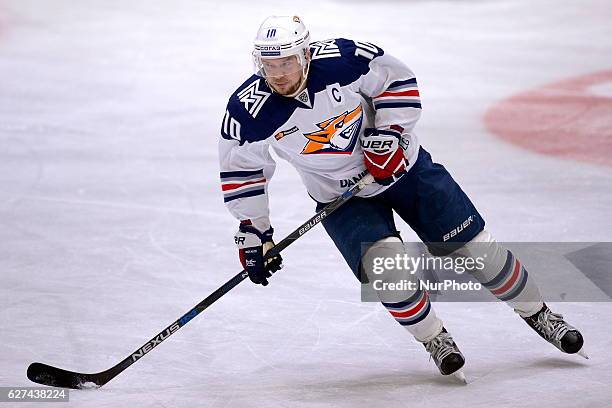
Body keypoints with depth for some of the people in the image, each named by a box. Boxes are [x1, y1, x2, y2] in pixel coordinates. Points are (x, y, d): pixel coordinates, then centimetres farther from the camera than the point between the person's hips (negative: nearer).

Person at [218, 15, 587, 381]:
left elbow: (397, 79, -8)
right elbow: (241, 169, -4)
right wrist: (252, 232, -4)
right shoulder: (249, 110, -20)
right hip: (342, 197, 0)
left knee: (475, 247, 1)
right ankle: (435, 341, 0)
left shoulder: (343, 59, -25)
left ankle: (539, 314, 23)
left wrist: (387, 134, -18)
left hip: (401, 164, 0)